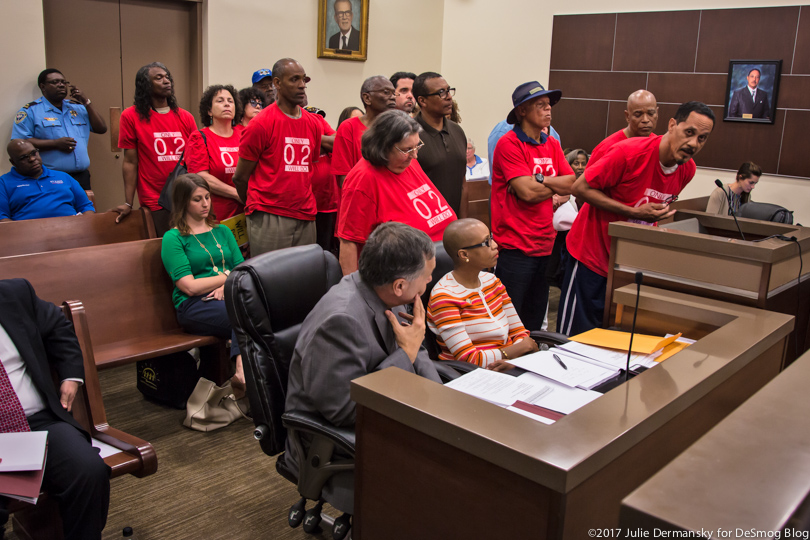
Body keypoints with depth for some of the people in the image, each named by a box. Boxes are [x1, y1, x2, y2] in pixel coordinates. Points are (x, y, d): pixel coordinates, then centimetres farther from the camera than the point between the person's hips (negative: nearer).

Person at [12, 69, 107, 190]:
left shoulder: (78, 107, 19)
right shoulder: (30, 111, 2)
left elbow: (101, 129, 12)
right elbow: (19, 143, -8)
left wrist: (87, 102, 5)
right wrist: (55, 143, -15)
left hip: (82, 177, 5)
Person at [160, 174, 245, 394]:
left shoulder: (222, 231, 24)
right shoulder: (173, 238, 7)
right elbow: (190, 286, -4)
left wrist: (227, 287, -7)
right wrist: (228, 276, 2)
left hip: (228, 296, 5)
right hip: (194, 305, -4)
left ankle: (242, 372, -43)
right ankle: (245, 370, -42)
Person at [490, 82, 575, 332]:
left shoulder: (552, 144, 13)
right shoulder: (509, 144, -10)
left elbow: (571, 183, 3)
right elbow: (527, 192, -19)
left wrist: (537, 180, -11)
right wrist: (556, 187, -2)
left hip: (545, 244, 7)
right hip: (515, 247, -7)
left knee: (535, 322, 16)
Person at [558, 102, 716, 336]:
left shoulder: (688, 170, 0)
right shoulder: (630, 152, -21)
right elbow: (581, 188, -17)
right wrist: (634, 213, -21)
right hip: (592, 253, -6)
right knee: (576, 335, -1)